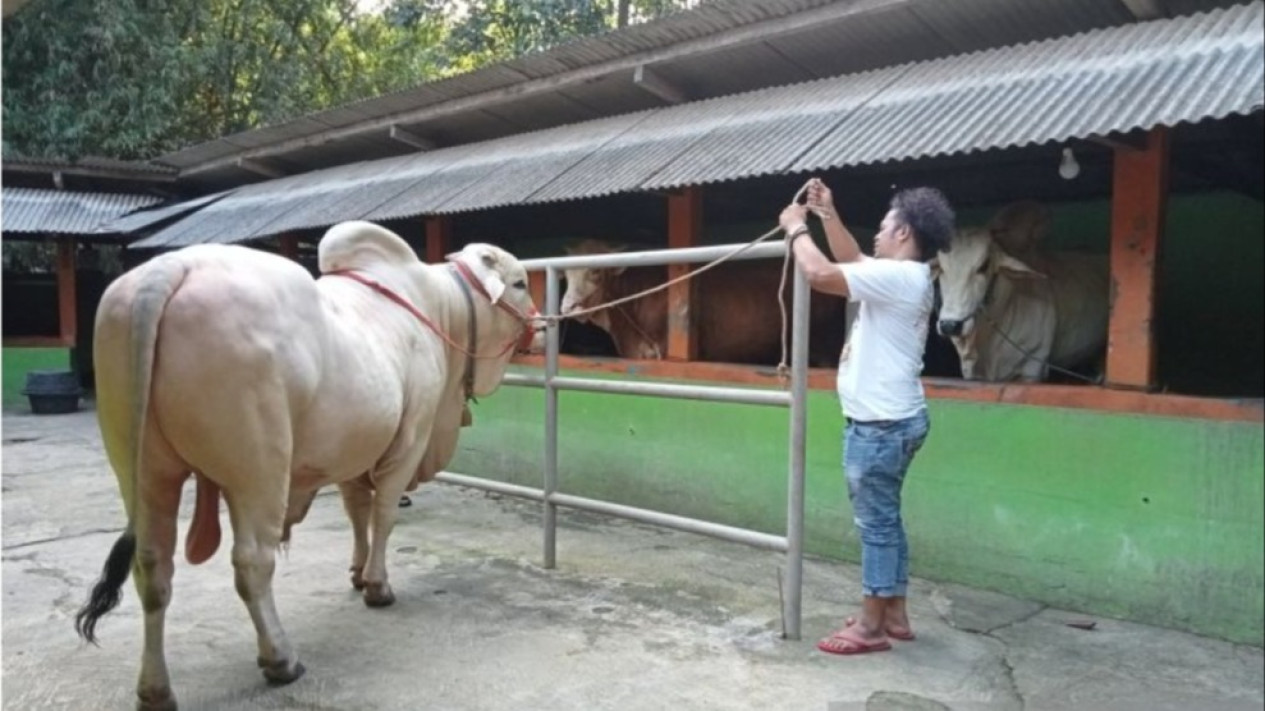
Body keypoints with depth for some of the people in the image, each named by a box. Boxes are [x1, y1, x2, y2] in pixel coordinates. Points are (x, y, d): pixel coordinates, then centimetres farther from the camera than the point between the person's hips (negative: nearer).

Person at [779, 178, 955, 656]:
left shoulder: (897, 276, -19)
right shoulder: (904, 275, 12)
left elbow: (820, 274, -27)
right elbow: (851, 261, 27)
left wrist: (795, 229, -11)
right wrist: (827, 215, 19)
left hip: (880, 424, -10)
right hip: (893, 420, 10)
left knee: (876, 523, -2)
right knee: (884, 520, 16)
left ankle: (871, 627, 8)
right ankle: (894, 615, 26)